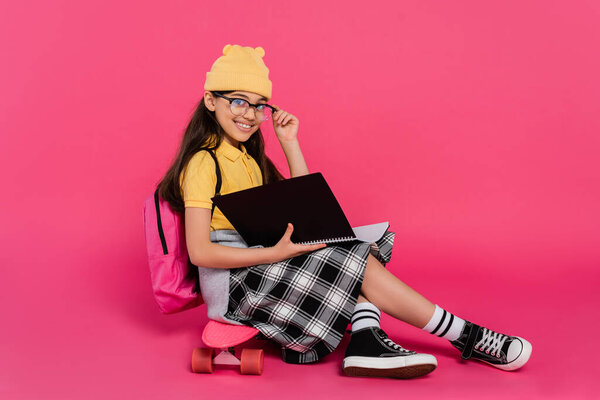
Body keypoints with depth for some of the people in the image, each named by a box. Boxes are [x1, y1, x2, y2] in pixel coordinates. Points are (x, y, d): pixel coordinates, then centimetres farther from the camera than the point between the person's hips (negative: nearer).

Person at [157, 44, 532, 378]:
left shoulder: (246, 158, 17)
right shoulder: (203, 162, -11)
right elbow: (200, 251, -20)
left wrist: (289, 142, 7)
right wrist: (275, 254, -26)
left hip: (259, 265, 9)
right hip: (232, 282, -9)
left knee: (361, 251, -6)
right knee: (358, 263, -16)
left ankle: (366, 339, -30)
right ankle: (467, 336, -9)